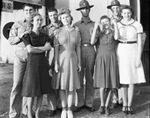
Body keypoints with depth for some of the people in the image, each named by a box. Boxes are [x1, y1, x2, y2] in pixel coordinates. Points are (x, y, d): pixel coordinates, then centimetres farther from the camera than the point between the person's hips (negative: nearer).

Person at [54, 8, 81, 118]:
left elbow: (78, 47, 5)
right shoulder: (58, 31, -2)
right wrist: (56, 63, -10)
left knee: (72, 85, 5)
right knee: (62, 85, 4)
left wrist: (79, 62, 4)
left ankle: (69, 109, 17)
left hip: (73, 59, 1)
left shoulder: (76, 31, 3)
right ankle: (63, 109, 16)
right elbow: (56, 48, -3)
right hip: (62, 59, -1)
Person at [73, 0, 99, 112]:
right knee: (79, 77, -1)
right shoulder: (76, 25, 11)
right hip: (79, 50, 0)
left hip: (90, 50, 0)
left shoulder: (94, 24, 13)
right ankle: (80, 103, 7)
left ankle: (89, 103, 10)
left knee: (90, 78, 2)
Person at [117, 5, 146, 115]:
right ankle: (125, 104, 15)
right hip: (121, 52, 1)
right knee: (123, 80, 3)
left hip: (133, 52, -1)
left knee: (132, 80, 0)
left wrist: (139, 58, -8)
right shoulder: (117, 25, 6)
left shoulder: (137, 25, 1)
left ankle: (130, 105, 10)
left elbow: (140, 42, -1)